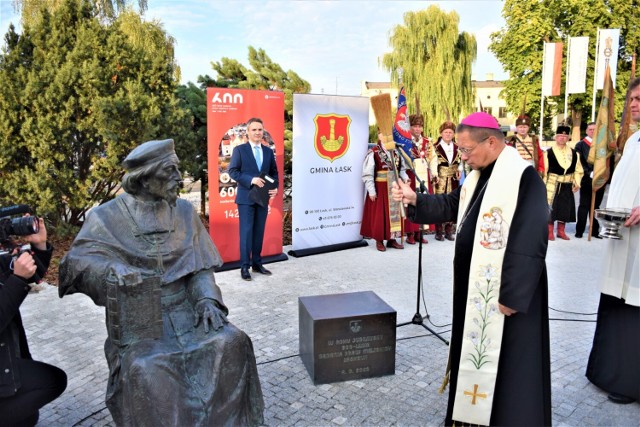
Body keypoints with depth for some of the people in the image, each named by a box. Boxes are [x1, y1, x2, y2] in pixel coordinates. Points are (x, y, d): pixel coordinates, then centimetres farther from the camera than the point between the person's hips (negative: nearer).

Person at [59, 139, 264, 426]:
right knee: (146, 371, -30)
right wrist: (110, 269, -31)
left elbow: (199, 265, 4)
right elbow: (76, 262, -10)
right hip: (137, 319, -2)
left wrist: (206, 299, -14)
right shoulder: (108, 217, -4)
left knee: (231, 343, -20)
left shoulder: (184, 212, 4)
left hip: (184, 309, 3)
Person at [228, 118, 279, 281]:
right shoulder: (239, 150, -2)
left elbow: (274, 172, 14)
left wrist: (275, 187, -5)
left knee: (259, 232, 9)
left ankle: (257, 263, 20)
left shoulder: (268, 151, 11)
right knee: (246, 232, -2)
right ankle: (245, 266, 6)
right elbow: (232, 171, -8)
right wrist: (251, 180, -20)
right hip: (246, 198, -4)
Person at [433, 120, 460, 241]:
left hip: (453, 180, 5)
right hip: (440, 180, -5)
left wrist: (459, 171, 0)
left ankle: (449, 231, 15)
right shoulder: (436, 147, -5)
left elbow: (459, 162, 18)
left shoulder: (457, 147, 11)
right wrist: (435, 176, -16)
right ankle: (439, 231, 3)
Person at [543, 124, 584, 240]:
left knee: (565, 208, 10)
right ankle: (550, 231, 10)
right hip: (552, 185, -4)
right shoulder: (549, 152, -6)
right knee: (550, 207, -1)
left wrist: (577, 183, 1)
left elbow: (578, 170, 10)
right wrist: (543, 184, -10)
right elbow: (544, 170, -6)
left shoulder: (573, 153, 7)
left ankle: (561, 231, 22)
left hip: (567, 186, 4)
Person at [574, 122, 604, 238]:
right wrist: (590, 173, -16)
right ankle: (579, 231, 4)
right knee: (584, 206, -1)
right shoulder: (580, 145, 1)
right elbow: (579, 163, -7)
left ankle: (595, 230, 15)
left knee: (596, 206, 9)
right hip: (586, 180, -3)